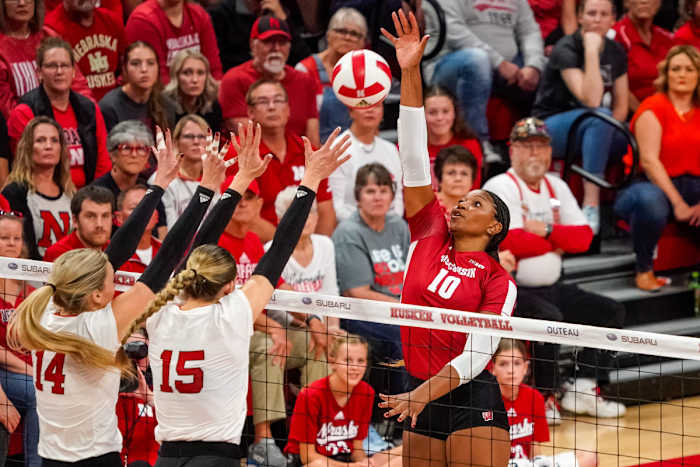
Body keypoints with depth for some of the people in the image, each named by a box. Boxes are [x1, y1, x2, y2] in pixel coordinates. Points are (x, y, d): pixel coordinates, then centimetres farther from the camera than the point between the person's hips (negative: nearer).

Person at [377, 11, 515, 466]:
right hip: (420, 399, 5)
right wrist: (410, 72, -4)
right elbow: (415, 157, 2)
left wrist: (423, 394, -24)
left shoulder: (498, 281, -3)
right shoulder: (430, 236, 7)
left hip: (472, 403, -5)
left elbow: (478, 353, -12)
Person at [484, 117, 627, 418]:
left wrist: (547, 230, -16)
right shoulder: (501, 187, -10)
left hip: (551, 288, 9)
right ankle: (544, 399, -19)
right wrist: (559, 241, -8)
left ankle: (583, 390, 4)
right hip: (513, 289, -9)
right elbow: (512, 242, -24)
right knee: (549, 317, -34)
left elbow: (584, 237, 3)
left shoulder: (556, 187, 13)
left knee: (611, 312, 6)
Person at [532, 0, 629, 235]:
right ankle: (591, 205, -40)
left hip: (589, 130, 6)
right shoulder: (566, 50, -14)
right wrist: (591, 50, -28)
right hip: (552, 127, -6)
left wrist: (604, 132, -11)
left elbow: (621, 105, 7)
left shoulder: (616, 52, 6)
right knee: (600, 117, -38)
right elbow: (591, 100, -27)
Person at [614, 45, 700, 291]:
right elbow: (649, 160, -13)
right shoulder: (653, 108, -2)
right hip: (653, 185, -4)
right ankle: (644, 270, -19)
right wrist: (677, 203, -20)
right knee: (650, 201, -41)